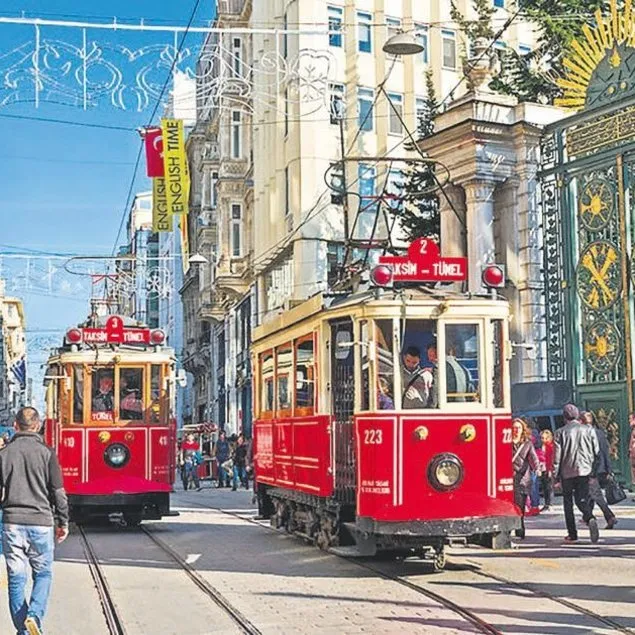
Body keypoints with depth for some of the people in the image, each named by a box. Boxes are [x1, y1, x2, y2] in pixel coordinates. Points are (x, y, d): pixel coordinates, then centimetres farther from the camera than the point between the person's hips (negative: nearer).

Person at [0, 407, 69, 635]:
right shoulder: (46, 453, -3)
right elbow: (58, 491, -2)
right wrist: (63, 522, 7)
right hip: (41, 522, -2)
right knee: (43, 573, 10)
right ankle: (34, 616, -11)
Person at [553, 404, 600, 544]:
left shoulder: (561, 433, -5)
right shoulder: (588, 430, 2)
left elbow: (557, 455, -5)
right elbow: (596, 451, 4)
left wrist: (555, 475, 3)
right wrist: (594, 471, 15)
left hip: (567, 472, -2)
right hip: (584, 470, 2)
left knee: (568, 501, 11)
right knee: (582, 499, 9)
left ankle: (572, 534, 9)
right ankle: (590, 518, -22)